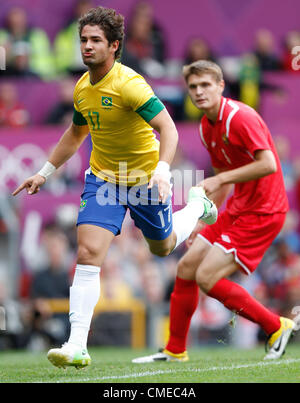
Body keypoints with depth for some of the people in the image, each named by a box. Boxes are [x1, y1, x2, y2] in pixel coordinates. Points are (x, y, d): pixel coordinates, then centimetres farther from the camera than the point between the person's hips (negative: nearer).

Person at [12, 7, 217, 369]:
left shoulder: (128, 84, -24)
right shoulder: (82, 88, -1)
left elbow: (168, 128, -28)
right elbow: (76, 134, 17)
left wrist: (162, 170, -44)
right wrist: (44, 173, 15)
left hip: (145, 178, -4)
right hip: (102, 178, 4)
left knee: (162, 247, 18)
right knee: (87, 253, -14)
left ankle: (197, 205, 51)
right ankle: (77, 346, -19)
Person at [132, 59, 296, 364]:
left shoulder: (240, 117, -18)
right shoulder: (207, 127, 11)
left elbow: (268, 164, -27)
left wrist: (220, 180, -23)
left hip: (262, 212, -9)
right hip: (237, 209, 9)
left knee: (208, 277, -15)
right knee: (187, 268, 8)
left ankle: (276, 327, -1)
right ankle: (175, 351, 19)